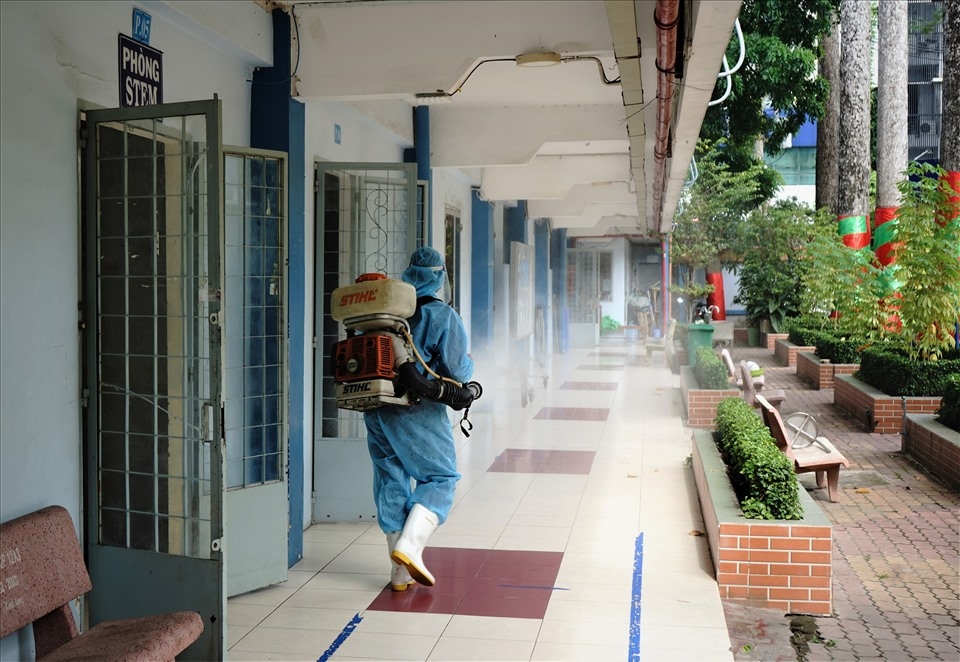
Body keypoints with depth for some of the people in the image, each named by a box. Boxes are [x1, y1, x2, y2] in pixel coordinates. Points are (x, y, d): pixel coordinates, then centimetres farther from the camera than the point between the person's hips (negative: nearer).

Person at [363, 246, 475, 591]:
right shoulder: (443, 316, -6)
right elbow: (457, 370, -11)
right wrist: (469, 364, 10)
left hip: (375, 408, 6)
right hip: (416, 411, -6)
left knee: (391, 482, 11)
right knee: (440, 477, 8)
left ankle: (401, 571, 17)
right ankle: (409, 546, -11)